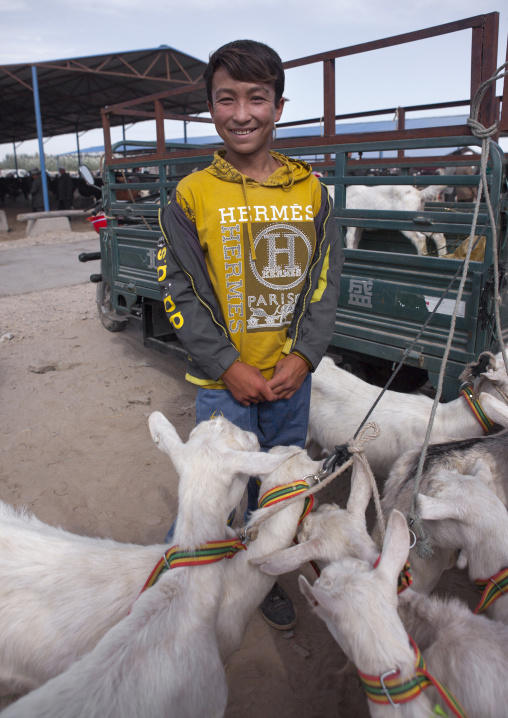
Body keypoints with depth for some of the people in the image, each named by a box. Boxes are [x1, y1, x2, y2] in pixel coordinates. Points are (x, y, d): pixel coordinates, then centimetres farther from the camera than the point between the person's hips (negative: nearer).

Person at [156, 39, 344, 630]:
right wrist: (229, 367, -12)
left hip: (292, 376, 3)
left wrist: (302, 357, -8)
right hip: (223, 382, -2)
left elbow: (324, 281, 3)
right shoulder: (191, 195, -5)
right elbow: (180, 293, -6)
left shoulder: (310, 190, 2)